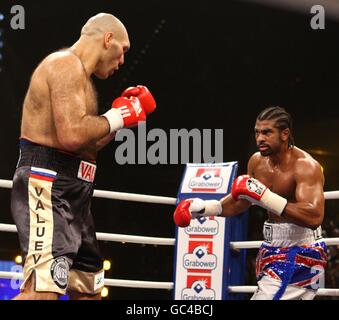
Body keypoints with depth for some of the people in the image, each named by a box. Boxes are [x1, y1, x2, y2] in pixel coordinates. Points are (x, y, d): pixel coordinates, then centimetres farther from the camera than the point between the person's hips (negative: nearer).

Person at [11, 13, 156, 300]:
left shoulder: (76, 73, 21)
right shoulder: (66, 64, -10)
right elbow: (72, 135, -25)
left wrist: (120, 116, 20)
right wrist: (118, 116, -10)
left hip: (71, 192, 11)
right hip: (48, 186, -11)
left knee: (89, 289, 17)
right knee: (42, 290, -24)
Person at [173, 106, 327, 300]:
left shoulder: (306, 166, -20)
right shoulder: (257, 161, 3)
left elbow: (314, 217, -35)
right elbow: (240, 201, 21)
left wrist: (265, 197, -39)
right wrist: (204, 208, 7)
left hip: (301, 253, -9)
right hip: (273, 249, 9)